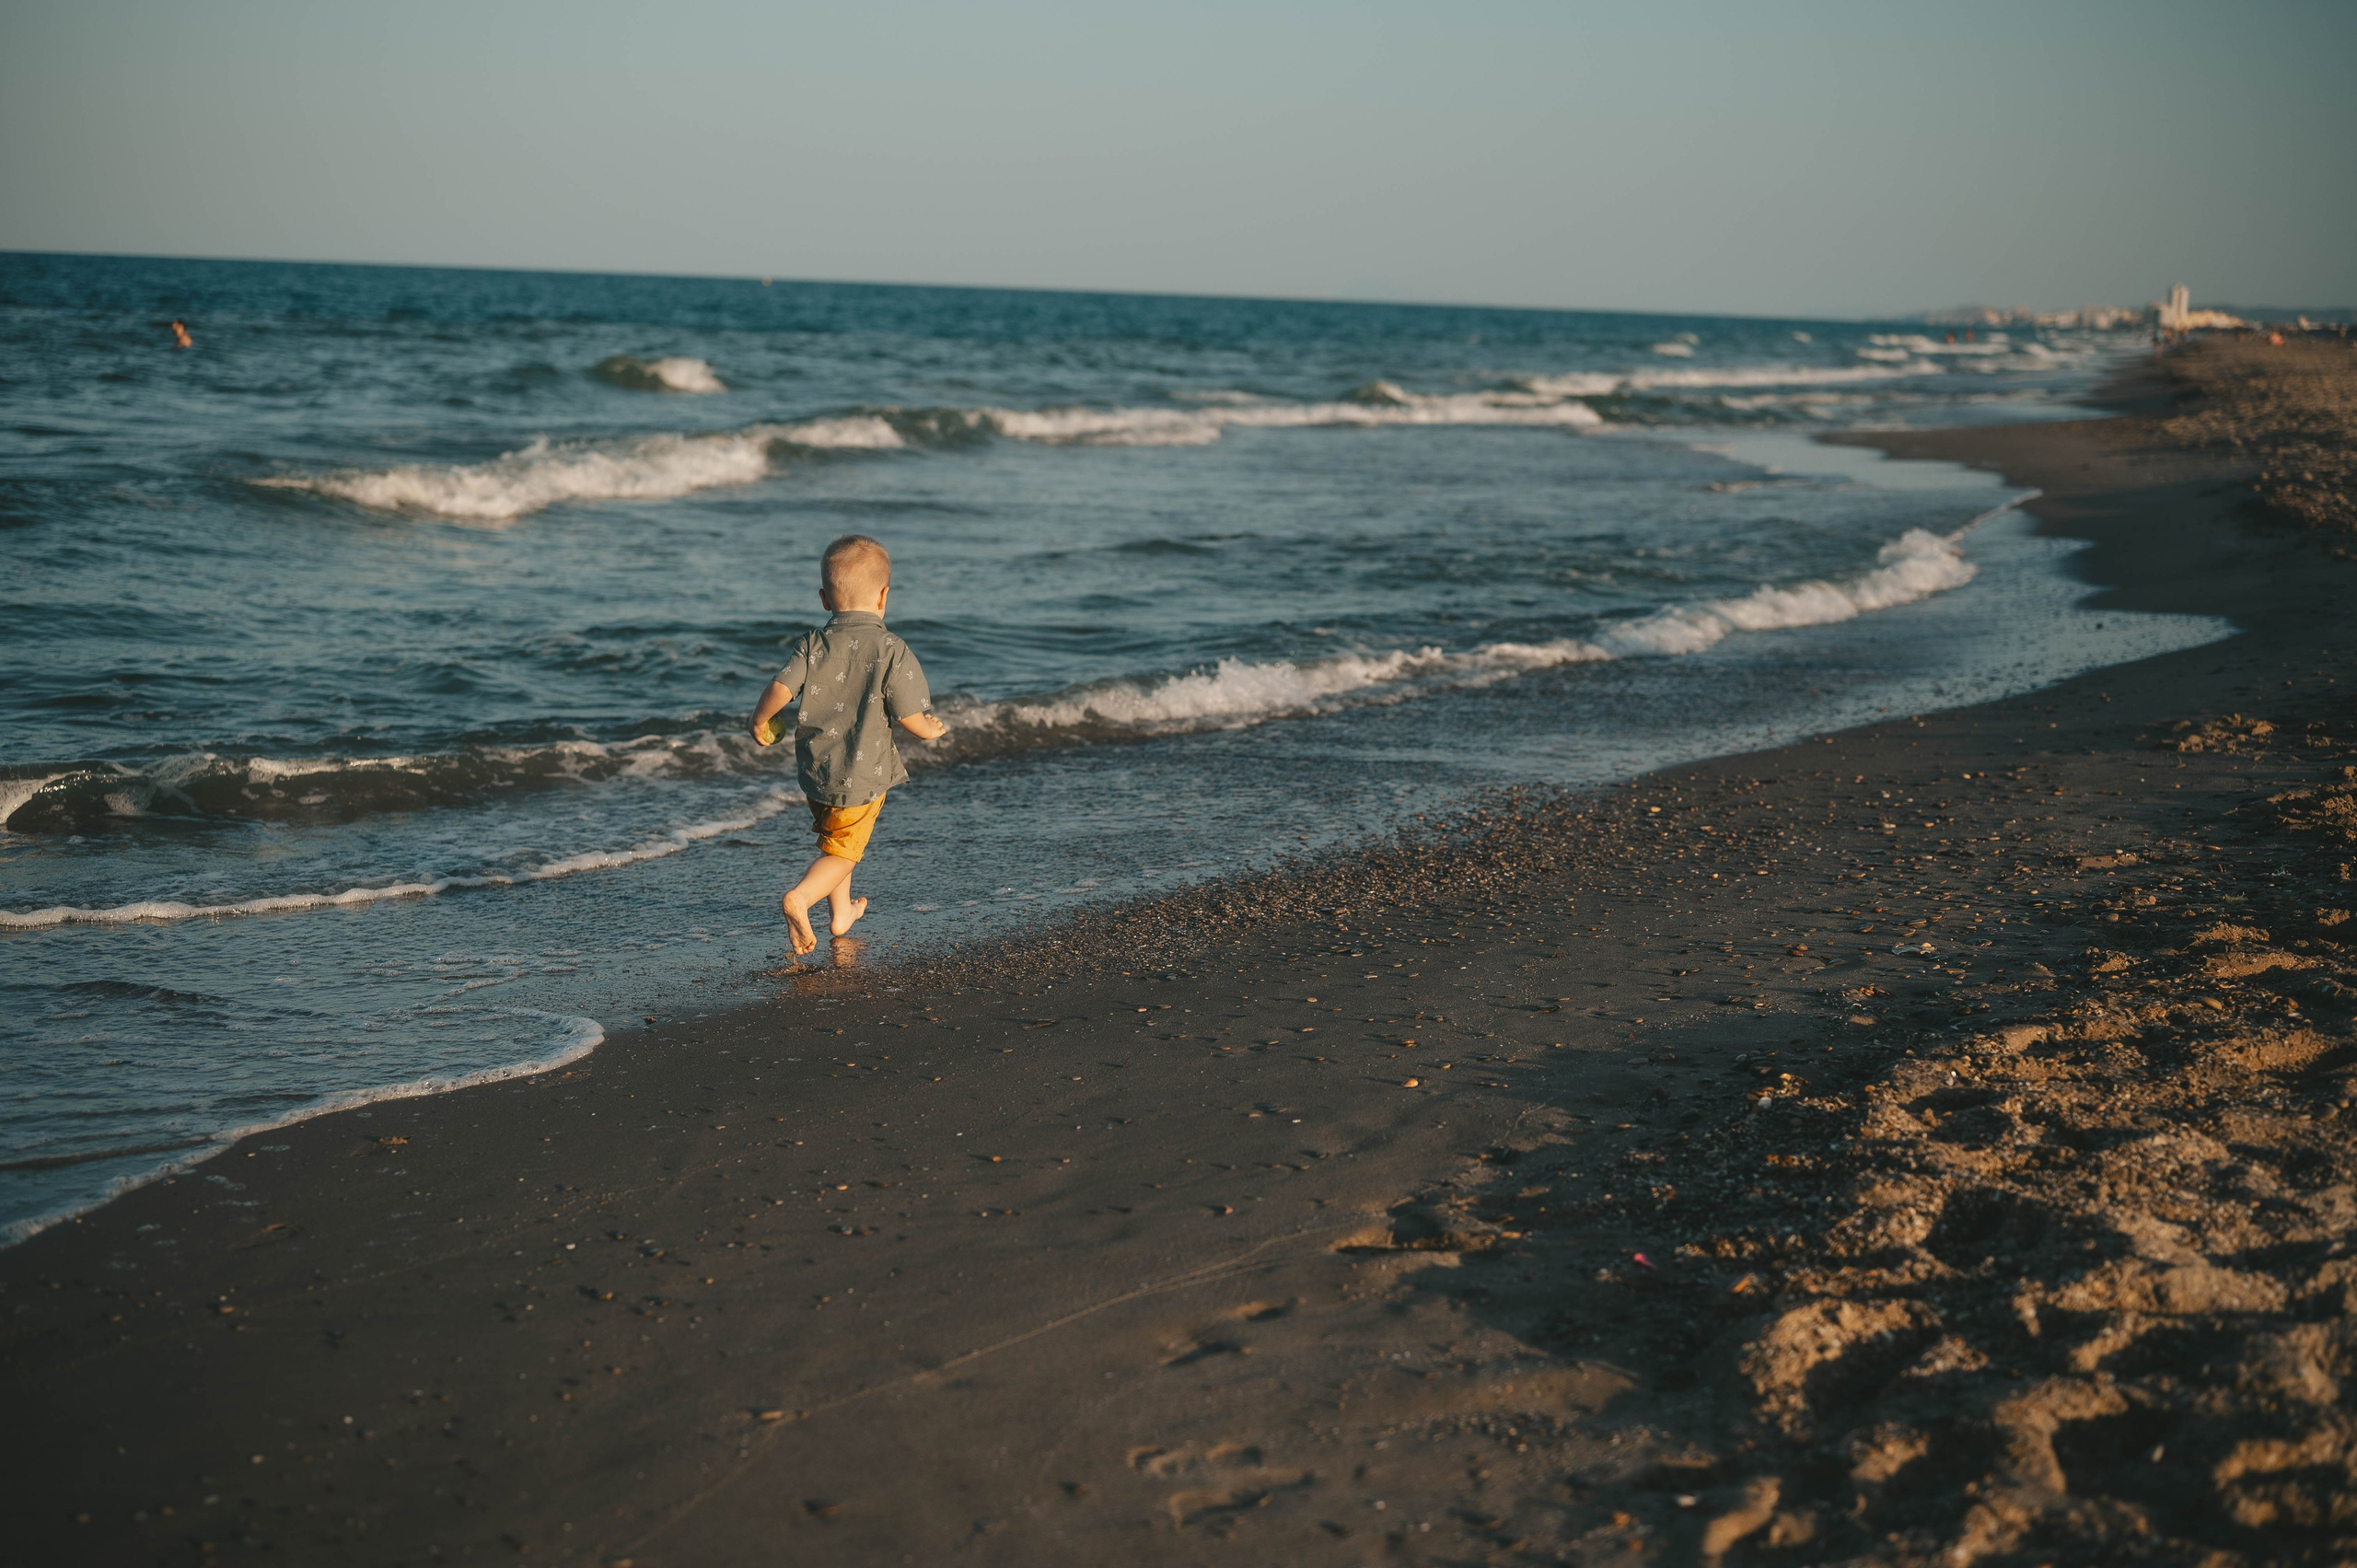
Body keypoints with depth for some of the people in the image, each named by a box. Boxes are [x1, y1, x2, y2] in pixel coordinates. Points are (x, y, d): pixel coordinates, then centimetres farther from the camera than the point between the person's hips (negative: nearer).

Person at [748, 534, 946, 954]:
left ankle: (842, 911, 39)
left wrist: (759, 721, 5)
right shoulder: (892, 652, -14)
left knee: (832, 837, 26)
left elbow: (780, 689, -15)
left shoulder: (813, 644, -6)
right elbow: (909, 717, -13)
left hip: (814, 769, 4)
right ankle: (801, 897, -20)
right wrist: (930, 730, 9)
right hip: (862, 775, -4)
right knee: (842, 851, 5)